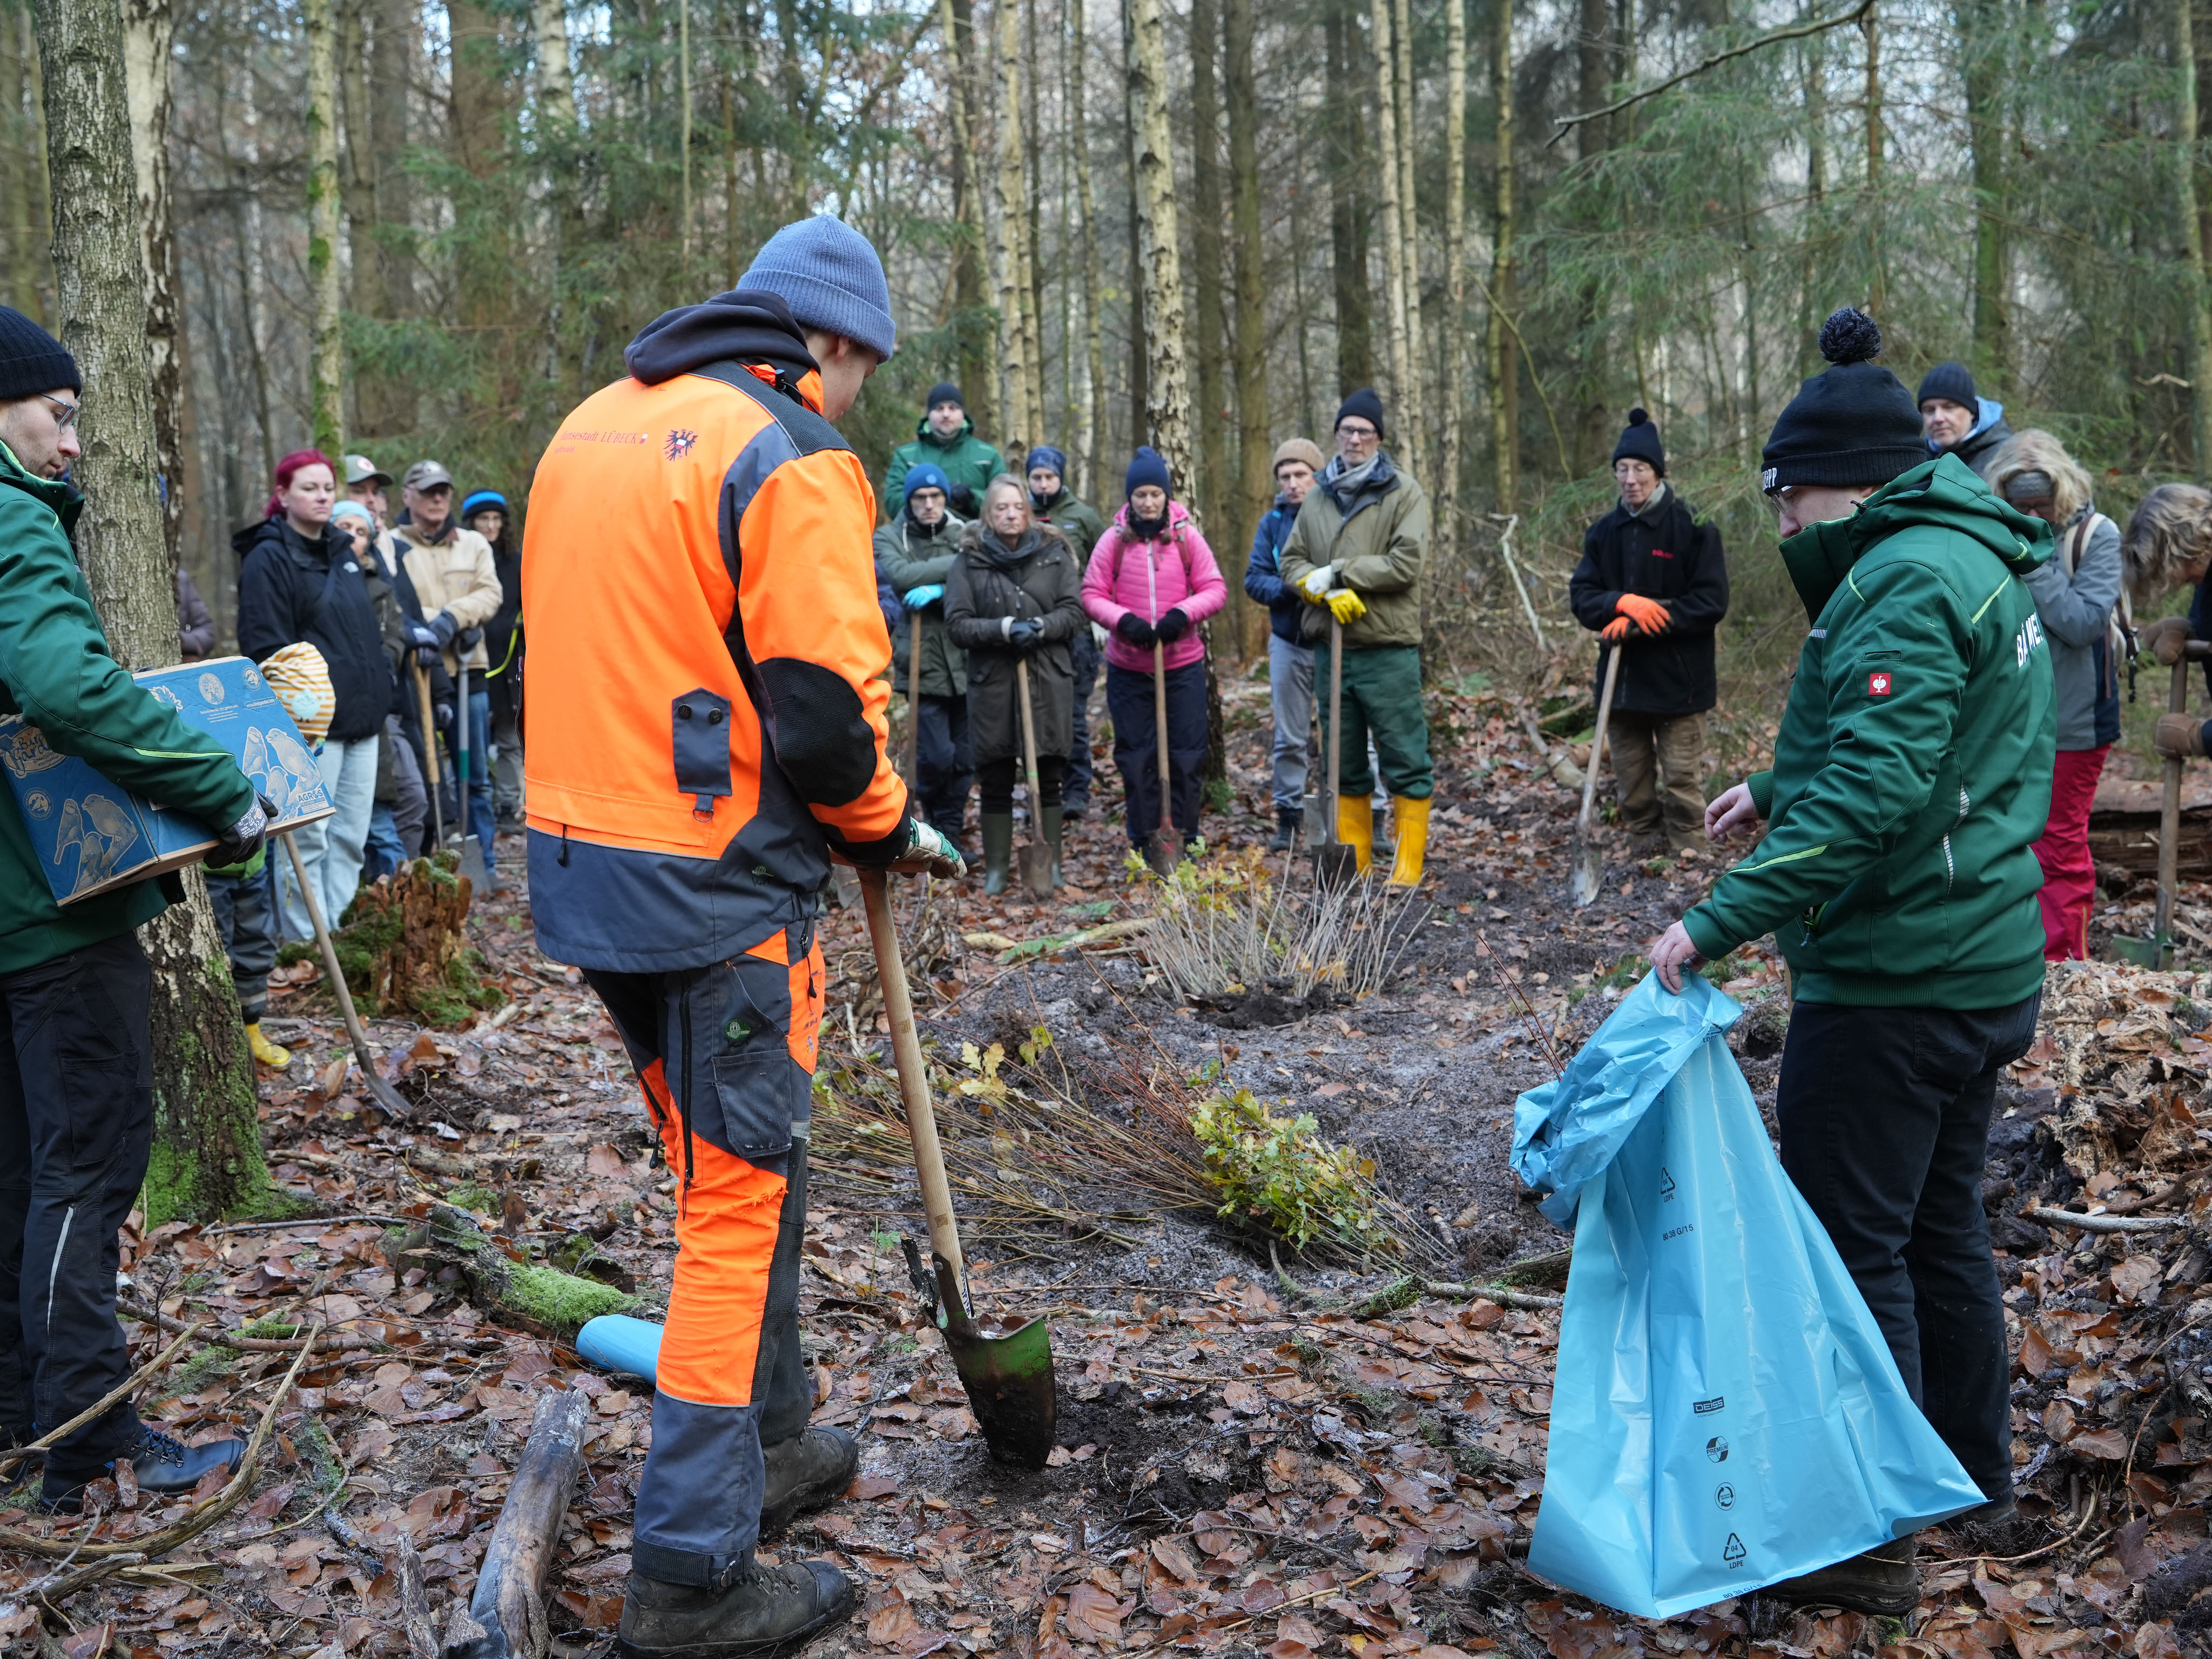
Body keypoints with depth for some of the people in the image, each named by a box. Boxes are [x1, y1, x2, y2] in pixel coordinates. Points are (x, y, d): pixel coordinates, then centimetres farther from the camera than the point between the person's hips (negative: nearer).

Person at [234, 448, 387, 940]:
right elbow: (267, 650, -13)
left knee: (351, 837, 10)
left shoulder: (342, 552, 18)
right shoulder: (268, 559, -7)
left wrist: (379, 690, 19)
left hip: (361, 717, 8)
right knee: (308, 839, -4)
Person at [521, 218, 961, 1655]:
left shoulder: (597, 425, 13)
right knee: (740, 1200, 1)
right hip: (718, 891, -8)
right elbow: (827, 713, -18)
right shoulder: (794, 460, -13)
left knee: (732, 1166, 21)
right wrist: (890, 829, 0)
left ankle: (770, 1443, 37)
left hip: (584, 864, 9)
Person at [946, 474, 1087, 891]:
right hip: (992, 683, -1)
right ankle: (996, 868, 15)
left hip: (1049, 682, 1)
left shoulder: (1055, 553, 5)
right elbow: (957, 624, -4)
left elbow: (1074, 611, 1)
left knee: (1048, 778, 6)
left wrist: (1041, 627, -17)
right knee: (995, 782, 5)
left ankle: (1051, 864, 16)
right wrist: (1002, 629, -19)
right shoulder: (969, 560, 2)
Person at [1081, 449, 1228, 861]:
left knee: (1187, 756, 1)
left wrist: (1182, 614, -17)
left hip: (1183, 664, 0)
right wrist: (1123, 620, -17)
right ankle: (1143, 844, 15)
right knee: (1136, 759, 6)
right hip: (1128, 669, 0)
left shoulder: (1187, 537, 1)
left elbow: (1215, 590, 0)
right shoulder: (1114, 540, 0)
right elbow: (1092, 595, 1)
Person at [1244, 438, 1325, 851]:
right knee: (1290, 739, 10)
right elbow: (1254, 580, -1)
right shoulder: (1272, 522, 4)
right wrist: (1288, 589, -20)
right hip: (1288, 643, 3)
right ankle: (1288, 817, 20)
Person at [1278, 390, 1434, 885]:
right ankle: (1354, 865, 20)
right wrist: (1325, 589, -10)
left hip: (1388, 650, -5)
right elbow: (1292, 561, 10)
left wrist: (1338, 572, -11)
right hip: (1331, 648, 5)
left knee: (1405, 761, -3)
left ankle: (1409, 866, 4)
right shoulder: (1318, 498, 14)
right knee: (1345, 763, 12)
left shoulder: (1405, 494, -2)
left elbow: (1405, 564, -13)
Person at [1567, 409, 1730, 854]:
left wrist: (1639, 625, -18)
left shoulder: (1693, 526, -7)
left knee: (1682, 785, -1)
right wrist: (1623, 602, -18)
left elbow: (1712, 601, -12)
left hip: (1678, 680, -5)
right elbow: (1581, 596, 4)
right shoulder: (1603, 532, 8)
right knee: (1632, 789, 13)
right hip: (1621, 681, 5)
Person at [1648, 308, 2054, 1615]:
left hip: (1896, 979, -10)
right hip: (1987, 962, 10)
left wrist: (1724, 918, -31)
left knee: (1850, 1245, -1)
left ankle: (1873, 1543, 9)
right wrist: (1776, 790, 20)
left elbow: (1869, 796, -30)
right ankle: (1975, 1472, 36)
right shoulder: (1977, 563, 14)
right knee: (1942, 1221, 21)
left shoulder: (1906, 583, -19)